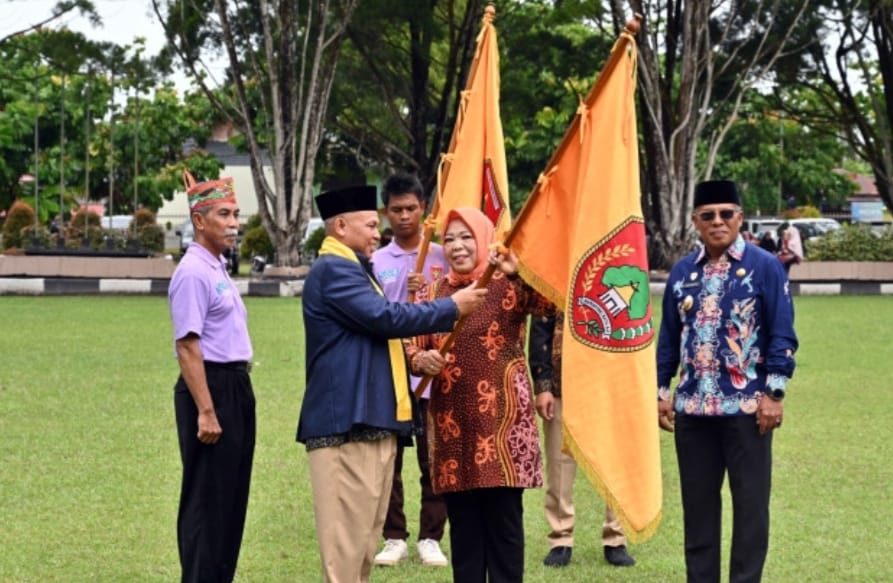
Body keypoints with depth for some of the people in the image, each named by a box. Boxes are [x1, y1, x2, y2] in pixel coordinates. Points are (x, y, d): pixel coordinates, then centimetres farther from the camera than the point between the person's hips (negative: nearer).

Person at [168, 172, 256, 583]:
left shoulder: (218, 270, 15)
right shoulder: (193, 272, -15)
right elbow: (187, 347, -19)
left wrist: (237, 397, 15)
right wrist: (205, 412, -22)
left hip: (236, 387, 10)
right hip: (209, 388, -10)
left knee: (232, 496, 14)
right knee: (206, 499, -4)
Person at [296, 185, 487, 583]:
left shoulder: (352, 269, 22)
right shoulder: (333, 270, -10)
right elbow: (384, 317, -19)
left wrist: (413, 357, 10)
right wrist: (452, 308, -10)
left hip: (373, 421, 11)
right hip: (347, 422, -11)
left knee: (364, 532, 12)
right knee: (348, 532, -9)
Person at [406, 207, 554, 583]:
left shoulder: (510, 286, -1)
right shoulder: (432, 293, 11)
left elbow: (552, 302, -21)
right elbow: (411, 348, 9)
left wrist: (519, 273, -37)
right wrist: (422, 360, -13)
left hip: (501, 420, -4)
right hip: (452, 424, 4)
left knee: (504, 520, 0)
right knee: (463, 524, 9)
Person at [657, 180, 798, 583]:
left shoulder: (764, 266, -3)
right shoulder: (682, 272, 9)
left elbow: (782, 335, -5)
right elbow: (668, 337, 14)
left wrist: (774, 393, -11)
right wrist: (661, 391, 9)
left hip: (747, 407, -4)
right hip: (693, 407, 4)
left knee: (750, 502, 2)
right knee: (698, 502, 10)